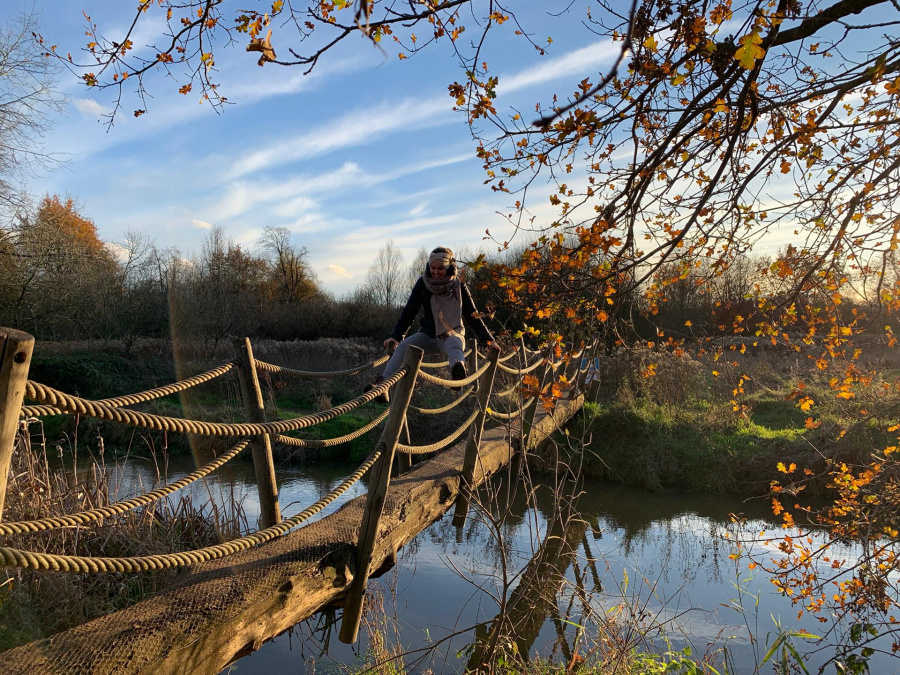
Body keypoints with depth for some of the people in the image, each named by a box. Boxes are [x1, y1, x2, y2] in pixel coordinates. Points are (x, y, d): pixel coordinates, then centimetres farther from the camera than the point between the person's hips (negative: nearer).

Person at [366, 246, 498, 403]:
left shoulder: (458, 286, -6)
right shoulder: (423, 284, -3)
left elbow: (472, 315, -2)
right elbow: (409, 312, -2)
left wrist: (488, 340, -6)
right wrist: (395, 336, -12)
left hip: (452, 334, -3)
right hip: (428, 334, 3)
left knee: (454, 345, -38)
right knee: (403, 346, -25)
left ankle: (459, 370, -73)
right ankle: (383, 384, -38)